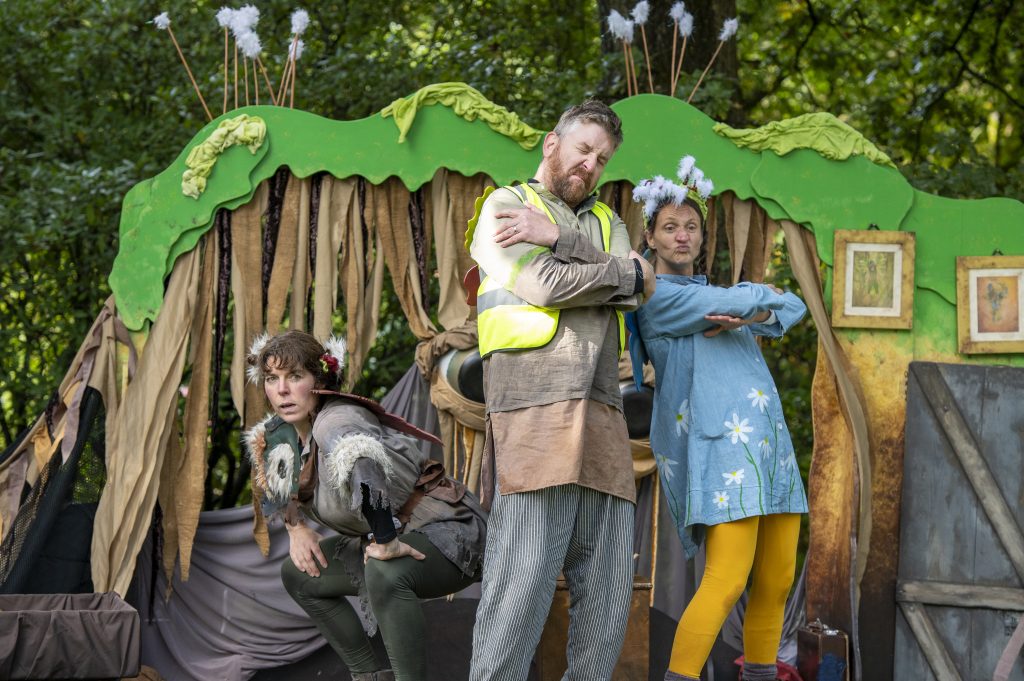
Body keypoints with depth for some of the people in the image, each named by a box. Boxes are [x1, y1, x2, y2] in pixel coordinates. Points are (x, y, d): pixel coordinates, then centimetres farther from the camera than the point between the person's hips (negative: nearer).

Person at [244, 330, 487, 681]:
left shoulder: (335, 421, -27)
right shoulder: (277, 435, 1)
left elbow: (360, 465, -49)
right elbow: (279, 487, 23)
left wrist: (384, 542, -42)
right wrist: (296, 527, 7)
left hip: (445, 534, -10)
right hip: (394, 533, 10)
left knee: (384, 574, -39)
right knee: (299, 573, 15)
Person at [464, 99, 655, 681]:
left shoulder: (606, 222, 26)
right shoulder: (506, 207, 9)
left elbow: (638, 294, 5)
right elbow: (546, 286, -8)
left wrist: (556, 237, -6)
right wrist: (628, 272, 4)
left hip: (601, 409, 6)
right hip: (535, 401, -6)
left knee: (608, 578, 1)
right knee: (525, 572, -14)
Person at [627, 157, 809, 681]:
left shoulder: (717, 296, 24)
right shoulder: (657, 297, -3)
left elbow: (793, 308, 9)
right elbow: (752, 300, -10)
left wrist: (747, 317, -10)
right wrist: (760, 300, 13)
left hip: (768, 446, 8)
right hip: (720, 446, -8)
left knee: (776, 582, 6)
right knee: (727, 582, -19)